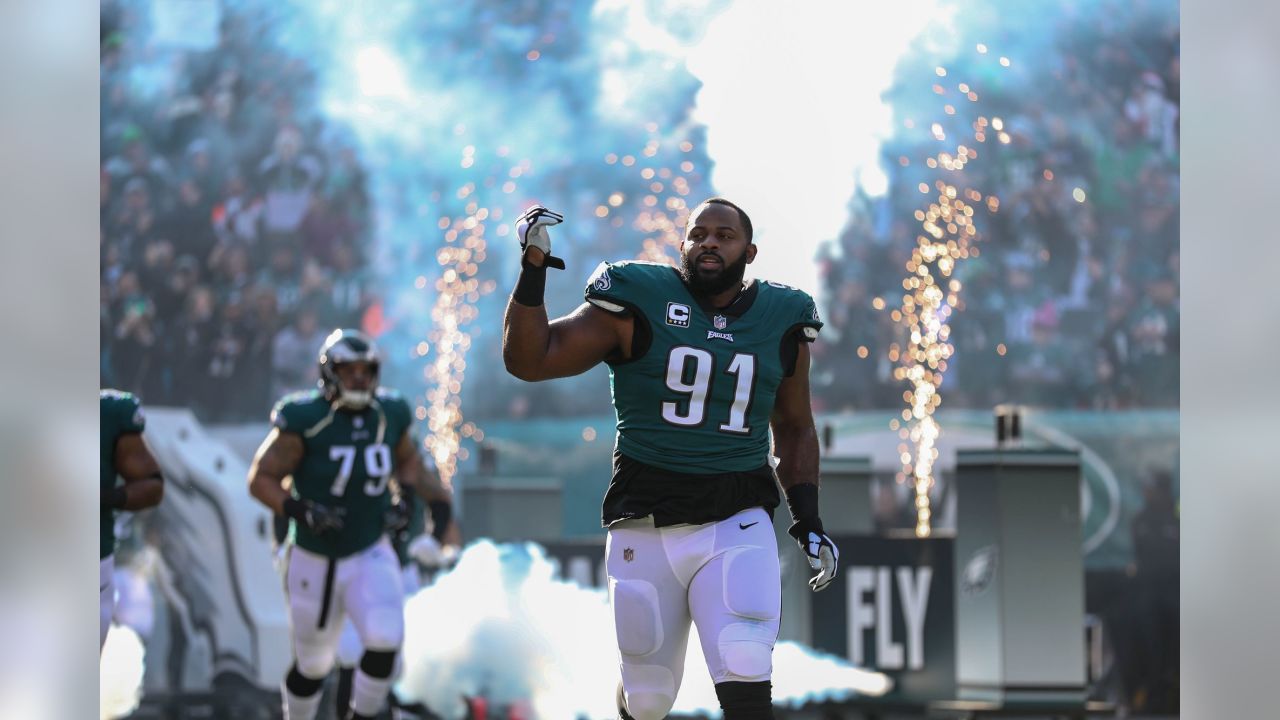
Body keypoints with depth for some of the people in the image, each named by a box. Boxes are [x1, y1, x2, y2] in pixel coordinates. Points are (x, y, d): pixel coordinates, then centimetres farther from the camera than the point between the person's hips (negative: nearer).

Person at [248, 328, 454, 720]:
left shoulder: (389, 415, -5)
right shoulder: (305, 421, -20)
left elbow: (407, 461, 15)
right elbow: (261, 478, -15)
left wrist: (434, 495, -1)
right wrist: (300, 511, -30)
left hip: (370, 555, 2)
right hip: (316, 562, -2)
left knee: (385, 641, -22)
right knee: (313, 665, 12)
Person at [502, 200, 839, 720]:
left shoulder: (781, 321, 6)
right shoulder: (639, 305, -4)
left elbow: (794, 429, 19)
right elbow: (528, 359, -5)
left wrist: (809, 520, 9)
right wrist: (533, 269, -16)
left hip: (737, 525, 1)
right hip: (646, 527, -1)